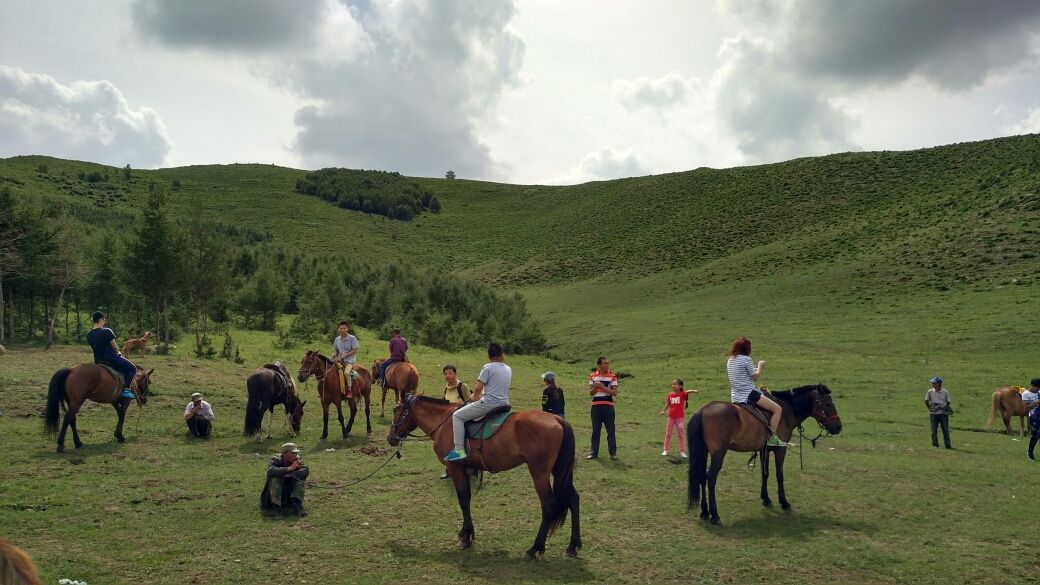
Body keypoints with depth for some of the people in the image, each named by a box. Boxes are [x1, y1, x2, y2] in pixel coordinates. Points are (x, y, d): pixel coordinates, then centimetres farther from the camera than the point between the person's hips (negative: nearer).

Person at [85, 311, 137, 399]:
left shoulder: (89, 335, 2)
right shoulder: (107, 331, -19)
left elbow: (96, 347, 10)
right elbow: (115, 347, -12)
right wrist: (118, 352, 11)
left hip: (98, 361, 8)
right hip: (111, 358, -8)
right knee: (132, 368, 6)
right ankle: (126, 389, -8)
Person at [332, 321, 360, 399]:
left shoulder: (352, 338, -6)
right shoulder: (337, 339, 9)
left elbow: (355, 350, -8)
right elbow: (335, 350, 18)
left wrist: (345, 355, -16)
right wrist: (334, 354, -5)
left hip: (350, 360, -5)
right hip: (340, 360, 5)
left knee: (346, 372, -30)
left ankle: (349, 391, -20)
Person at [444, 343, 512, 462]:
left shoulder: (488, 367, -6)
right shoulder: (509, 369, 13)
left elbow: (478, 389, -11)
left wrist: (475, 399, 10)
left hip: (489, 403, -8)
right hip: (504, 404, 8)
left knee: (457, 416, -1)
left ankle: (459, 450, -10)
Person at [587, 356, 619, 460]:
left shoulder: (612, 376, -1)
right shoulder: (592, 376, 6)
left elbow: (615, 392, -7)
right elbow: (591, 393, 7)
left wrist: (603, 387, -17)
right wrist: (595, 387, -14)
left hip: (608, 406, -2)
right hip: (596, 406, 2)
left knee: (610, 431, 1)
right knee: (595, 431, 7)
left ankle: (613, 453, 8)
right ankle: (594, 453, 14)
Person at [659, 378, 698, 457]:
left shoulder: (682, 394, -10)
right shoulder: (670, 394, 1)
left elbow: (687, 392, -31)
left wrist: (693, 391, -51)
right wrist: (663, 411, 0)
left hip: (679, 417, -4)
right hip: (671, 417, 4)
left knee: (681, 435, 5)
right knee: (668, 434, 11)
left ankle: (682, 451, 13)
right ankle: (665, 450, 22)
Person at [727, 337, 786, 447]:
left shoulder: (730, 360, 11)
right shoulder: (746, 359, -13)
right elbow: (755, 377, -6)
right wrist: (760, 366, 9)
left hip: (735, 397, 9)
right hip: (748, 394, -9)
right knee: (777, 409, -4)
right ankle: (772, 438, -5)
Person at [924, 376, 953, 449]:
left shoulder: (945, 392, -1)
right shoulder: (930, 392, 0)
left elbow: (948, 402, 7)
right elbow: (926, 401, 7)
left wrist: (945, 408, -8)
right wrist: (930, 408, -3)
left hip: (943, 413, -1)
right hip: (933, 413, 1)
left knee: (945, 429, 2)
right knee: (934, 430, 3)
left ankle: (947, 445, 8)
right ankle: (935, 445, 9)